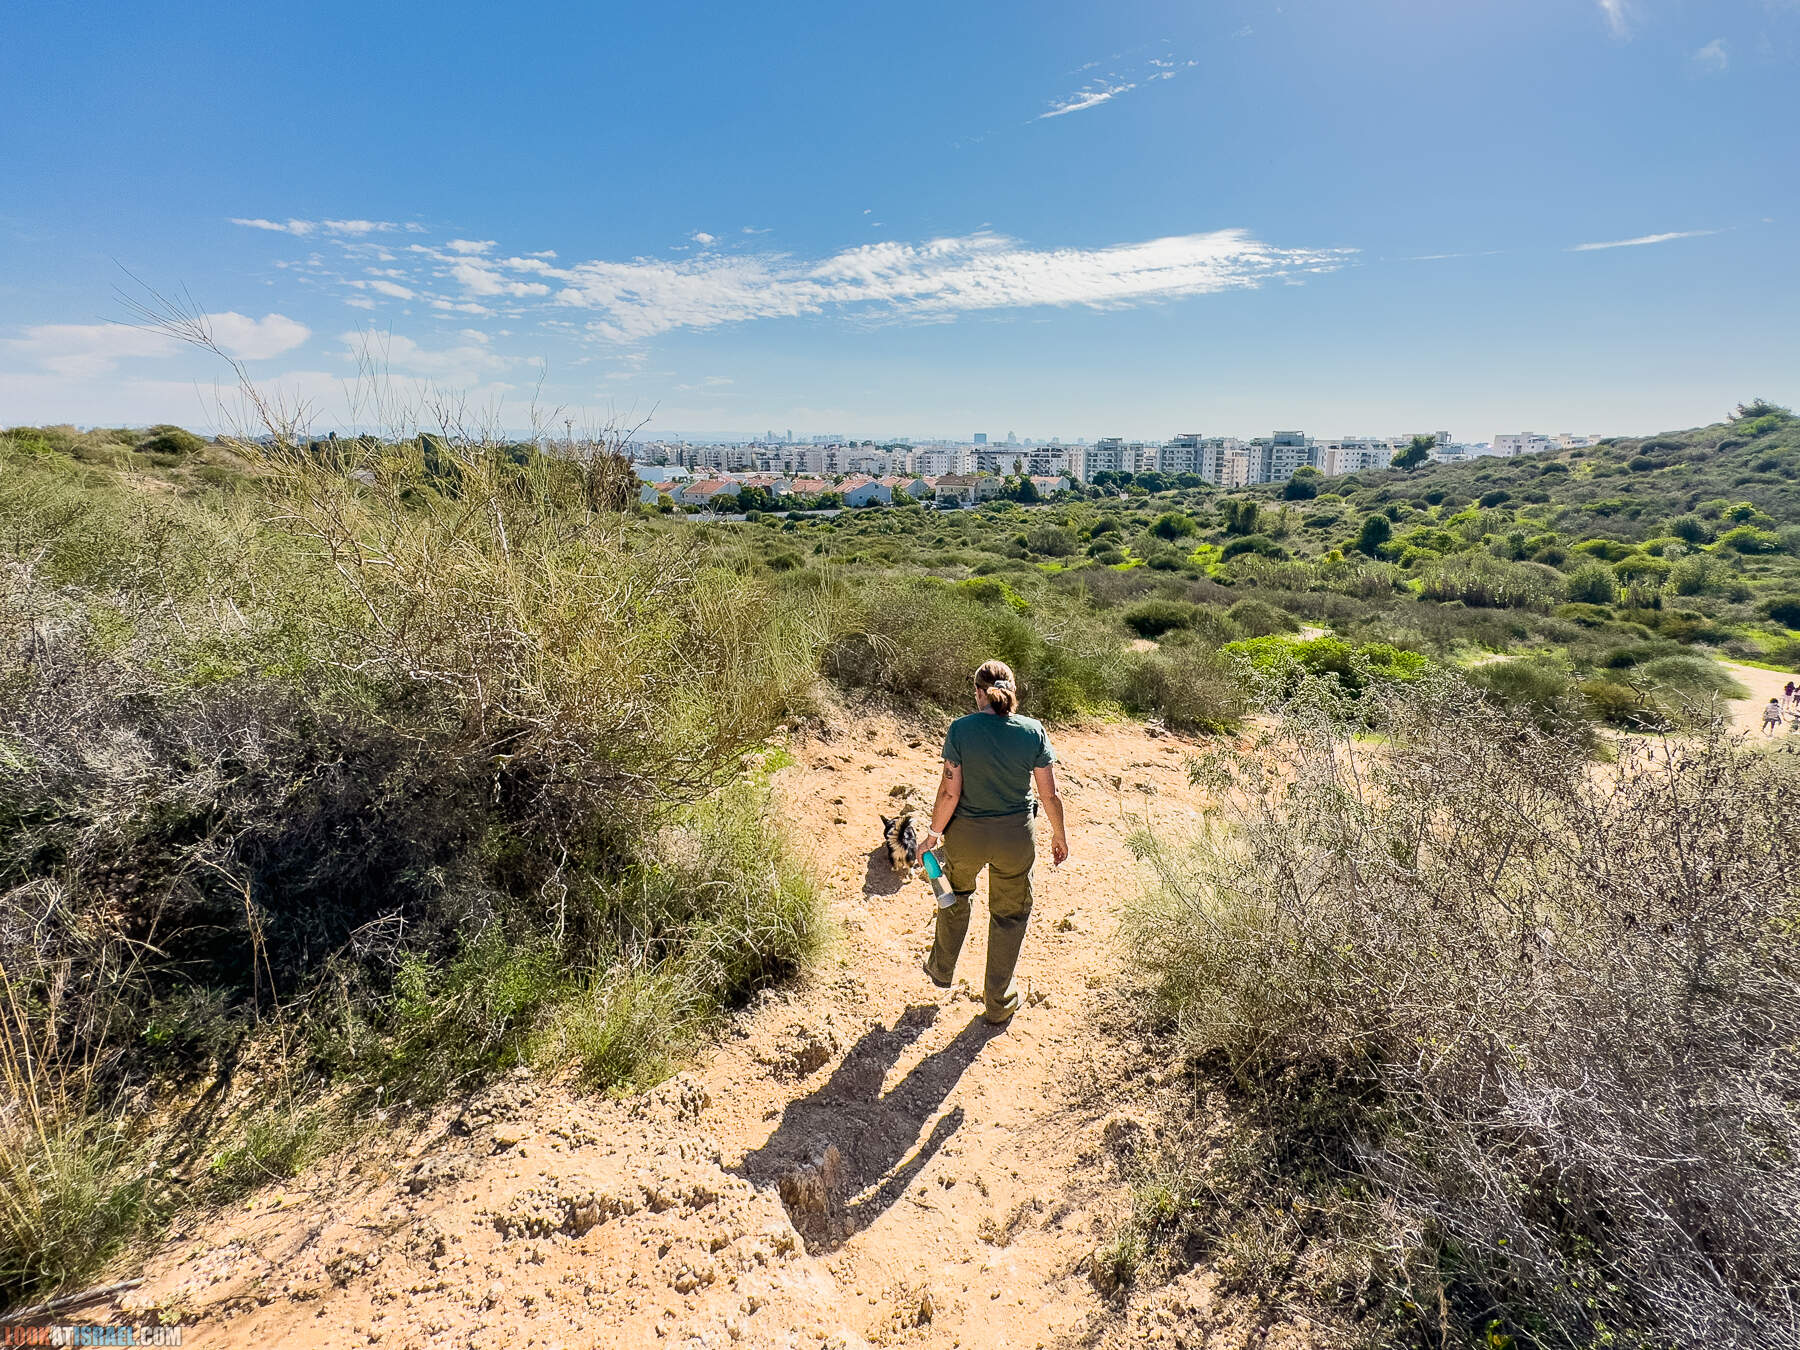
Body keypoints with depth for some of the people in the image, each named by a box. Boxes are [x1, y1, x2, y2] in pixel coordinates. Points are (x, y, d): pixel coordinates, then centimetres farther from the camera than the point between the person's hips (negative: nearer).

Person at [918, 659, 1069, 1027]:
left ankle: (942, 969, 48)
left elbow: (950, 792, -14)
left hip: (965, 834, 0)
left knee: (956, 894, 30)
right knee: (1009, 915, 20)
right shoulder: (1034, 731, -10)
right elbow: (1049, 795, -6)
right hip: (1015, 839, 0)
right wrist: (1059, 834, 10)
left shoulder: (961, 729, -15)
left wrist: (934, 832, 1)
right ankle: (998, 1003, 34)